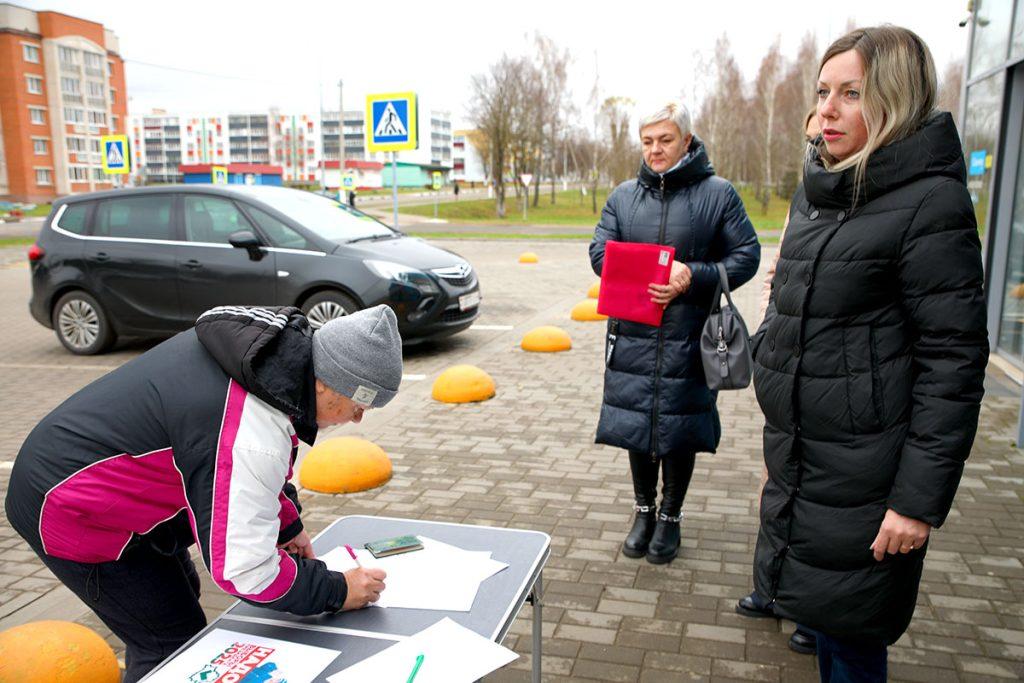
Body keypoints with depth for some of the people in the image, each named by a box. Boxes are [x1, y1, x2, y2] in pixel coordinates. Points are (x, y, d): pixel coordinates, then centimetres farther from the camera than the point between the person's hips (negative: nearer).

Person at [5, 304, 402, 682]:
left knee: (179, 592, 23)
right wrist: (337, 592, -18)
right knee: (174, 646, -3)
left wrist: (288, 525, 8)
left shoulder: (270, 343, -9)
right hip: (68, 513, -9)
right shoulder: (252, 438, -36)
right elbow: (243, 569, -31)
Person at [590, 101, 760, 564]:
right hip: (633, 336, 3)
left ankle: (670, 516, 28)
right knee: (635, 425, 10)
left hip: (688, 338, -3)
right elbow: (600, 251, 6)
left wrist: (694, 276, -18)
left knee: (680, 429, 7)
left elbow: (747, 256, -2)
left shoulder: (717, 193, 0)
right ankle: (643, 510, 31)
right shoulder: (624, 195, 10)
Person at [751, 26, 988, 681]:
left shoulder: (929, 201, -15)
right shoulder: (819, 189, 9)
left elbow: (953, 364, -17)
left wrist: (919, 500, -18)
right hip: (799, 456, 8)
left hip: (861, 474, -7)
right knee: (821, 616, 20)